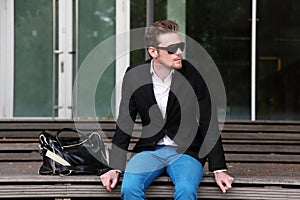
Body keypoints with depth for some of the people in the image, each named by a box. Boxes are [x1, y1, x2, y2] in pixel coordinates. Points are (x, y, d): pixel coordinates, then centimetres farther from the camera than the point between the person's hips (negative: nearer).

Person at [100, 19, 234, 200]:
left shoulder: (192, 75, -7)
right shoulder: (134, 76, -3)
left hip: (186, 151, -1)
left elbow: (208, 124, -2)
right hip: (149, 150, 1)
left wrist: (219, 169, -5)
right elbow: (124, 124, 2)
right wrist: (115, 168, -6)